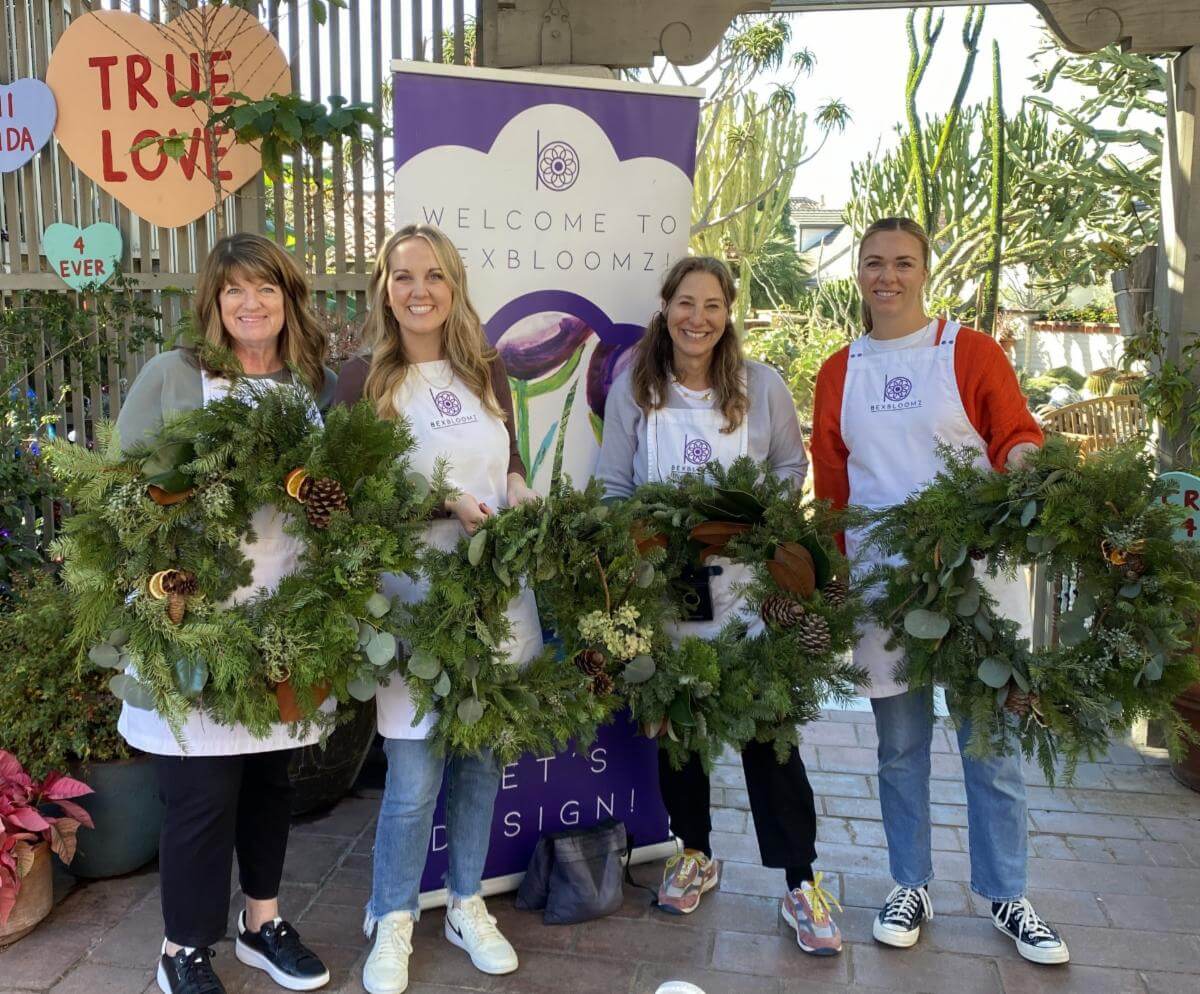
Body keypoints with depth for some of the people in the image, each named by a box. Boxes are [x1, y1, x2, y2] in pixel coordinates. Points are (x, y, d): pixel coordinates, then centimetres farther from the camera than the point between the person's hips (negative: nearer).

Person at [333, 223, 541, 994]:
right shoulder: (364, 379, -4)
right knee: (415, 775, 1)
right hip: (411, 593, -4)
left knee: (482, 757, 13)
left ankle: (468, 904, 33)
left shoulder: (487, 369, 9)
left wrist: (519, 492, -5)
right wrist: (442, 504, -18)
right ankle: (393, 920, 25)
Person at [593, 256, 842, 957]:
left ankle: (801, 882, 12)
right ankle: (695, 854, 34)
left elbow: (793, 466, 6)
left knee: (768, 729, -1)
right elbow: (614, 488, 2)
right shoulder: (632, 391, 1)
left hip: (748, 585, -1)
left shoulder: (763, 385, -1)